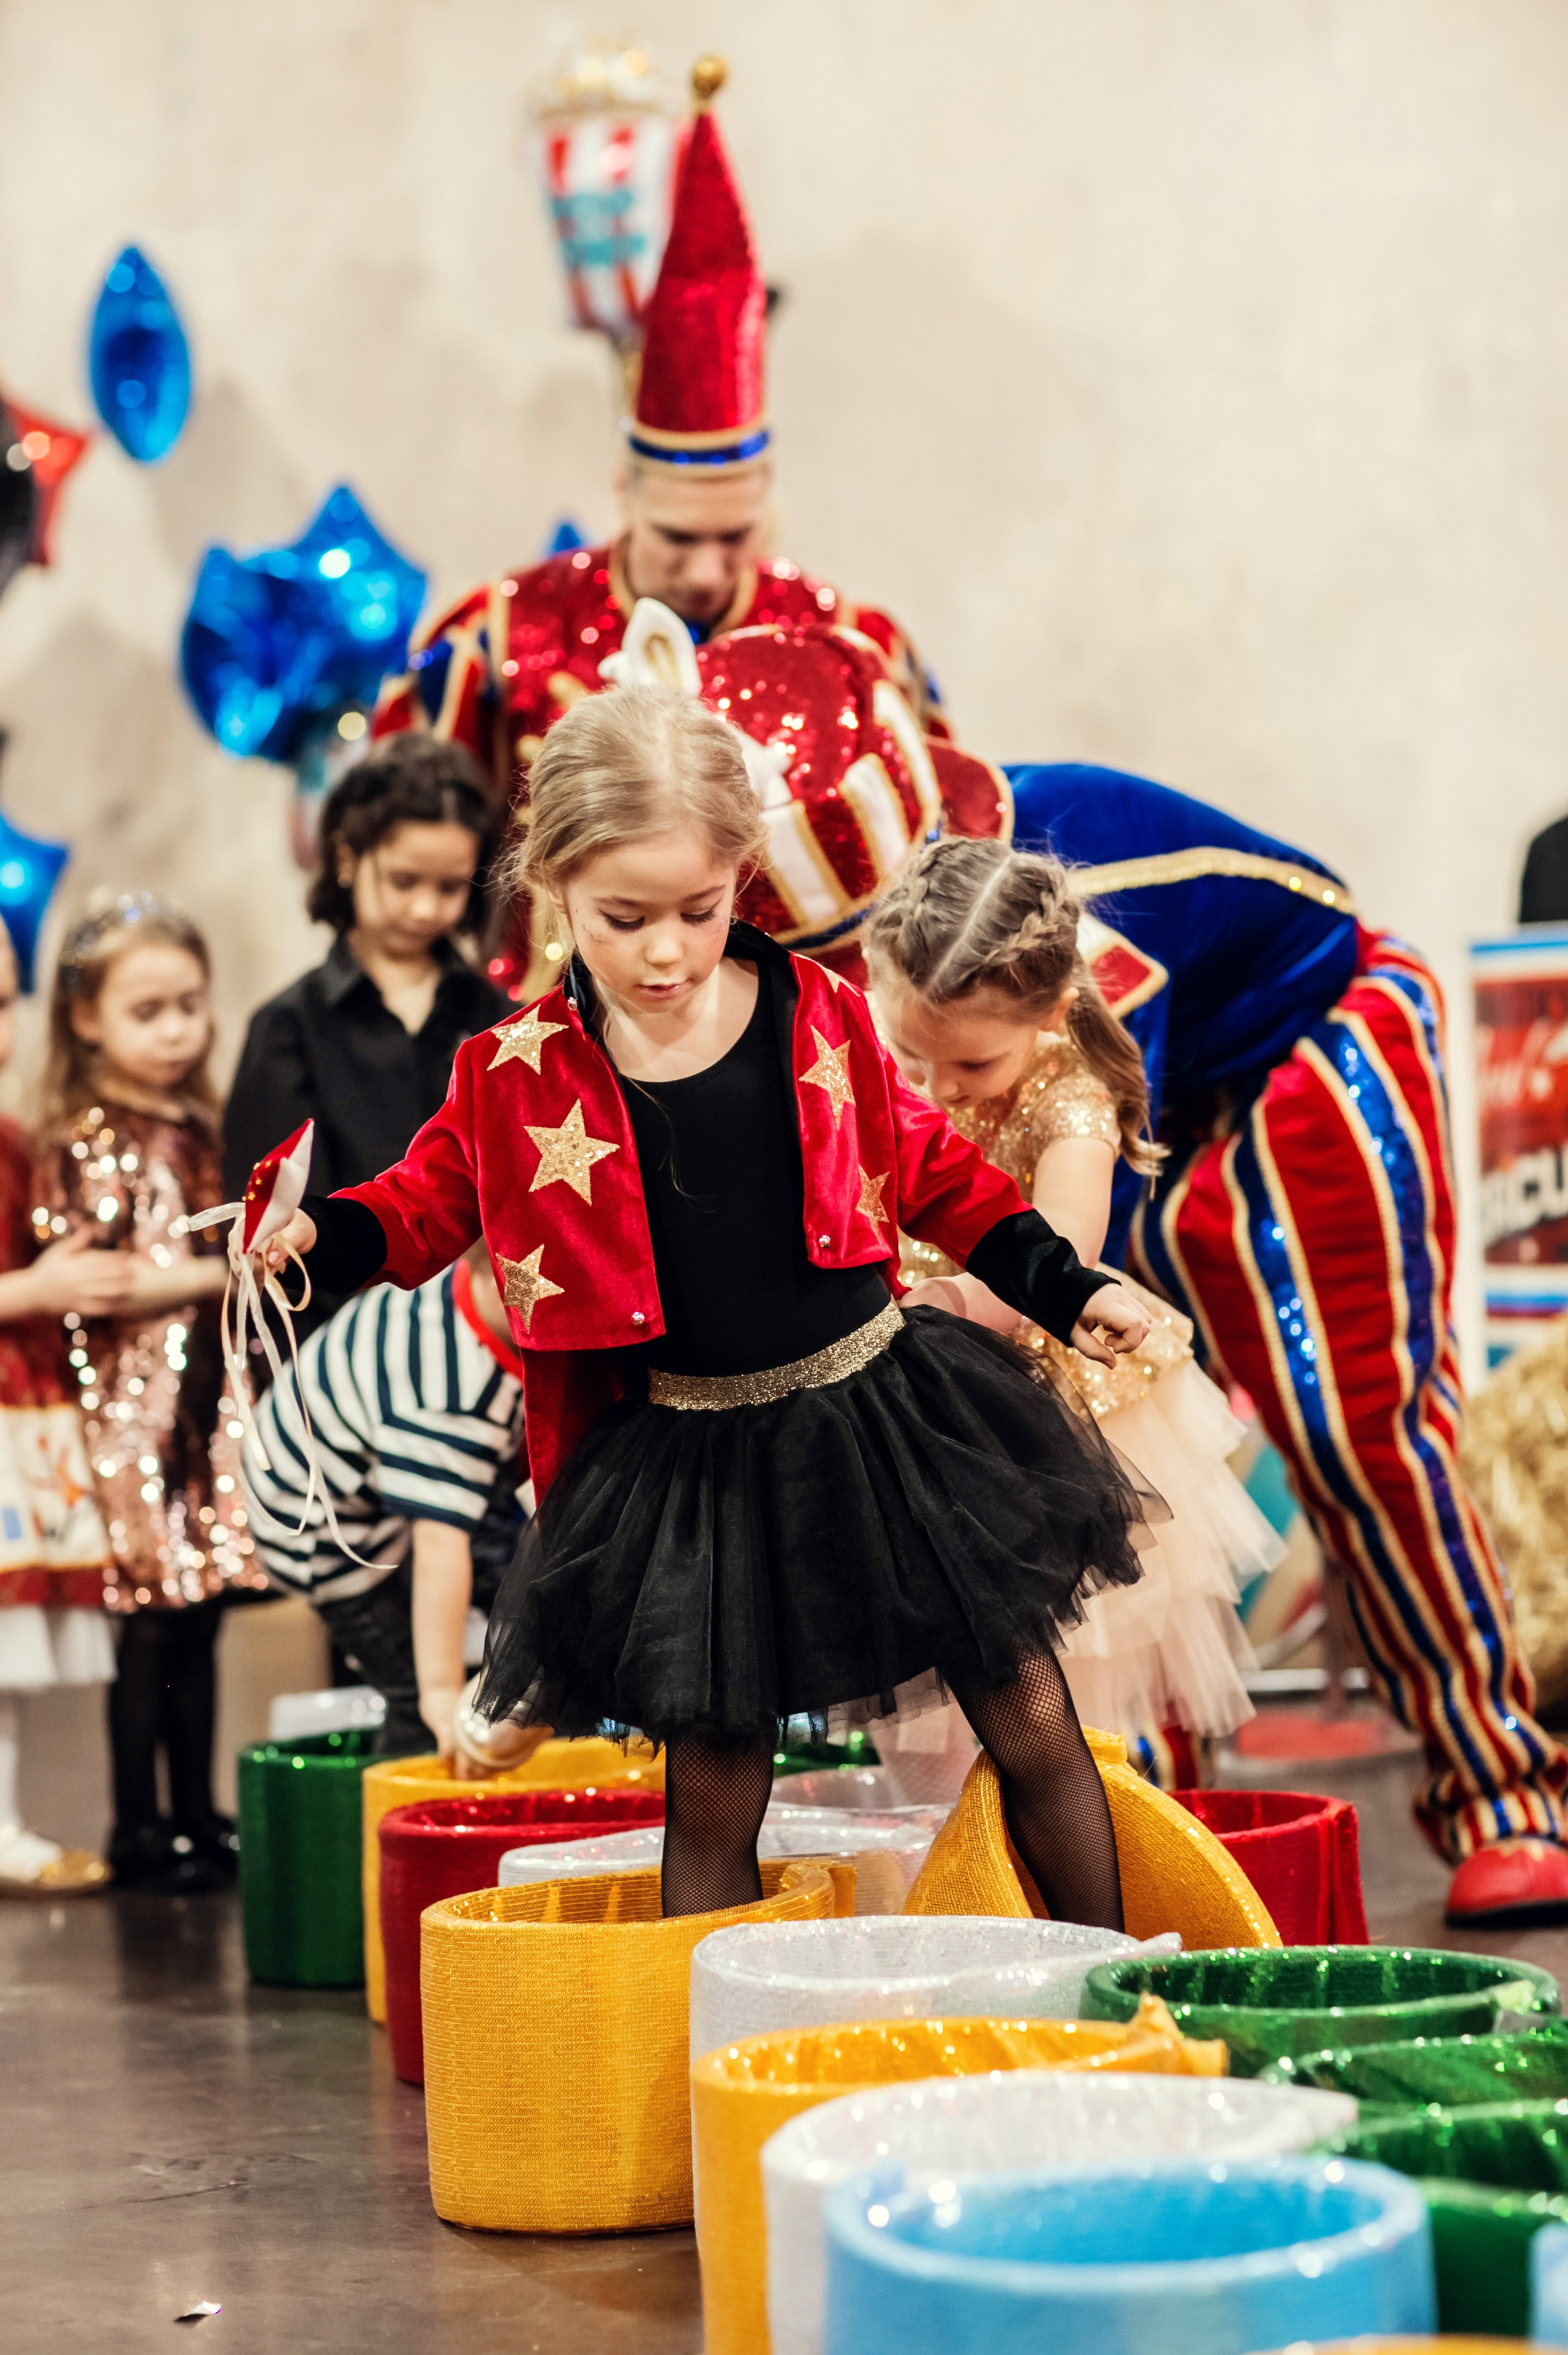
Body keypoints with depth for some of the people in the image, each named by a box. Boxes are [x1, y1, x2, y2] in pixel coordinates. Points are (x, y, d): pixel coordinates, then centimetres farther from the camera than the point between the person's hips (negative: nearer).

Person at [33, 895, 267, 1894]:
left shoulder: (198, 1130, 14)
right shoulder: (89, 1143, -10)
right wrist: (228, 1271, -16)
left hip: (210, 1403, 7)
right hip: (134, 1402, -7)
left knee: (200, 1619, 10)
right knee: (151, 1620, -4)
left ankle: (197, 1815, 18)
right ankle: (139, 1828, 4)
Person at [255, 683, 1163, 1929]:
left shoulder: (819, 1018, -1)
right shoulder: (519, 1077, -4)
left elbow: (931, 1170, 10)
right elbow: (427, 1204, 6)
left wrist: (1070, 1290, 8)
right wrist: (317, 1230, -14)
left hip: (878, 1409, 1)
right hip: (684, 1460, -1)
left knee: (1033, 1726, 7)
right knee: (714, 1790, 3)